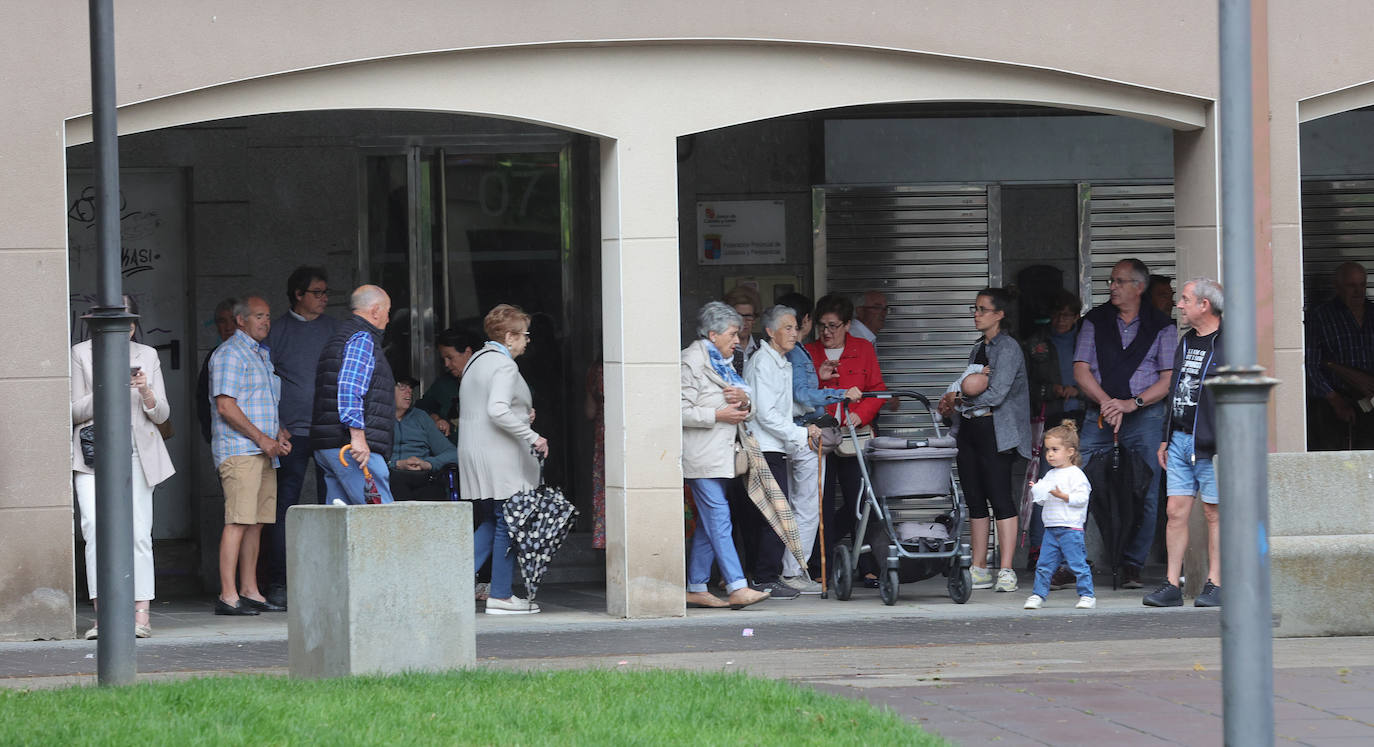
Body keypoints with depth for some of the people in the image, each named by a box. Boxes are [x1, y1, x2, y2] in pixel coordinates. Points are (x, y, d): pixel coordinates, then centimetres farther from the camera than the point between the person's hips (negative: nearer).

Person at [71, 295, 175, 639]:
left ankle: (141, 614, 2)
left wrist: (146, 392, -9)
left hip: (137, 454, 2)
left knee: (138, 533, -4)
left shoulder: (147, 355, 13)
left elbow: (162, 414, 12)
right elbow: (75, 411, 4)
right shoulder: (81, 353, 7)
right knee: (95, 526, -17)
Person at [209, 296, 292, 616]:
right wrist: (262, 438, -15)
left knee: (257, 522, 8)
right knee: (239, 521, -14)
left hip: (264, 452, 9)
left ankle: (249, 592, 11)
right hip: (239, 450, -9)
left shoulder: (263, 354, 22)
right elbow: (226, 406, -15)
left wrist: (279, 432, 9)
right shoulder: (230, 353, -7)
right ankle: (228, 596, -18)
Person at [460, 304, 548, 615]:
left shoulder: (476, 361, 17)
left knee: (497, 519, 16)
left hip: (473, 450, 9)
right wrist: (532, 437, -22)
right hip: (500, 457, -9)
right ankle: (500, 595, 1)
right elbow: (497, 410, -26)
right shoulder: (504, 366, -14)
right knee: (508, 522, -2)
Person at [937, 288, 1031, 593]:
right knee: (975, 500, 7)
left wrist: (957, 398, -6)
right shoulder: (978, 349, 18)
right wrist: (953, 405, 4)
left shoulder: (1008, 348, -7)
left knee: (1000, 498, -9)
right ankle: (979, 569, 11)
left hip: (995, 432, -8)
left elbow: (995, 394, -15)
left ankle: (1006, 571, -9)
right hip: (970, 429, 8)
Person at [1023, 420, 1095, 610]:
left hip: (1071, 528, -7)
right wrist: (1035, 492, 4)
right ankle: (1039, 595, 11)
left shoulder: (1075, 474, -6)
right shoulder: (1049, 475, 17)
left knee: (1078, 564, -4)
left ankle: (1087, 595, 3)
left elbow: (1081, 498, -15)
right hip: (1051, 528, 7)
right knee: (1044, 565, 5)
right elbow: (1042, 500, 23)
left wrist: (1062, 496, -23)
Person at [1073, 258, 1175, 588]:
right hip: (1098, 415, 1)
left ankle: (1132, 566, 1)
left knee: (1144, 496, -5)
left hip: (1144, 416, -1)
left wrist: (1132, 403, -13)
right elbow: (1081, 371, 5)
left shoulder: (1160, 326, 6)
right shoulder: (1095, 321, 11)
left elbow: (1169, 380, 0)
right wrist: (1107, 403, -10)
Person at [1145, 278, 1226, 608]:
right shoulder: (1186, 343, 17)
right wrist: (1165, 439, 20)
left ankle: (1215, 585, 4)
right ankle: (1172, 586, 4)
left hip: (1212, 444, -7)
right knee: (1175, 512, 3)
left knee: (1215, 513, -1)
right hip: (1180, 441, 7)